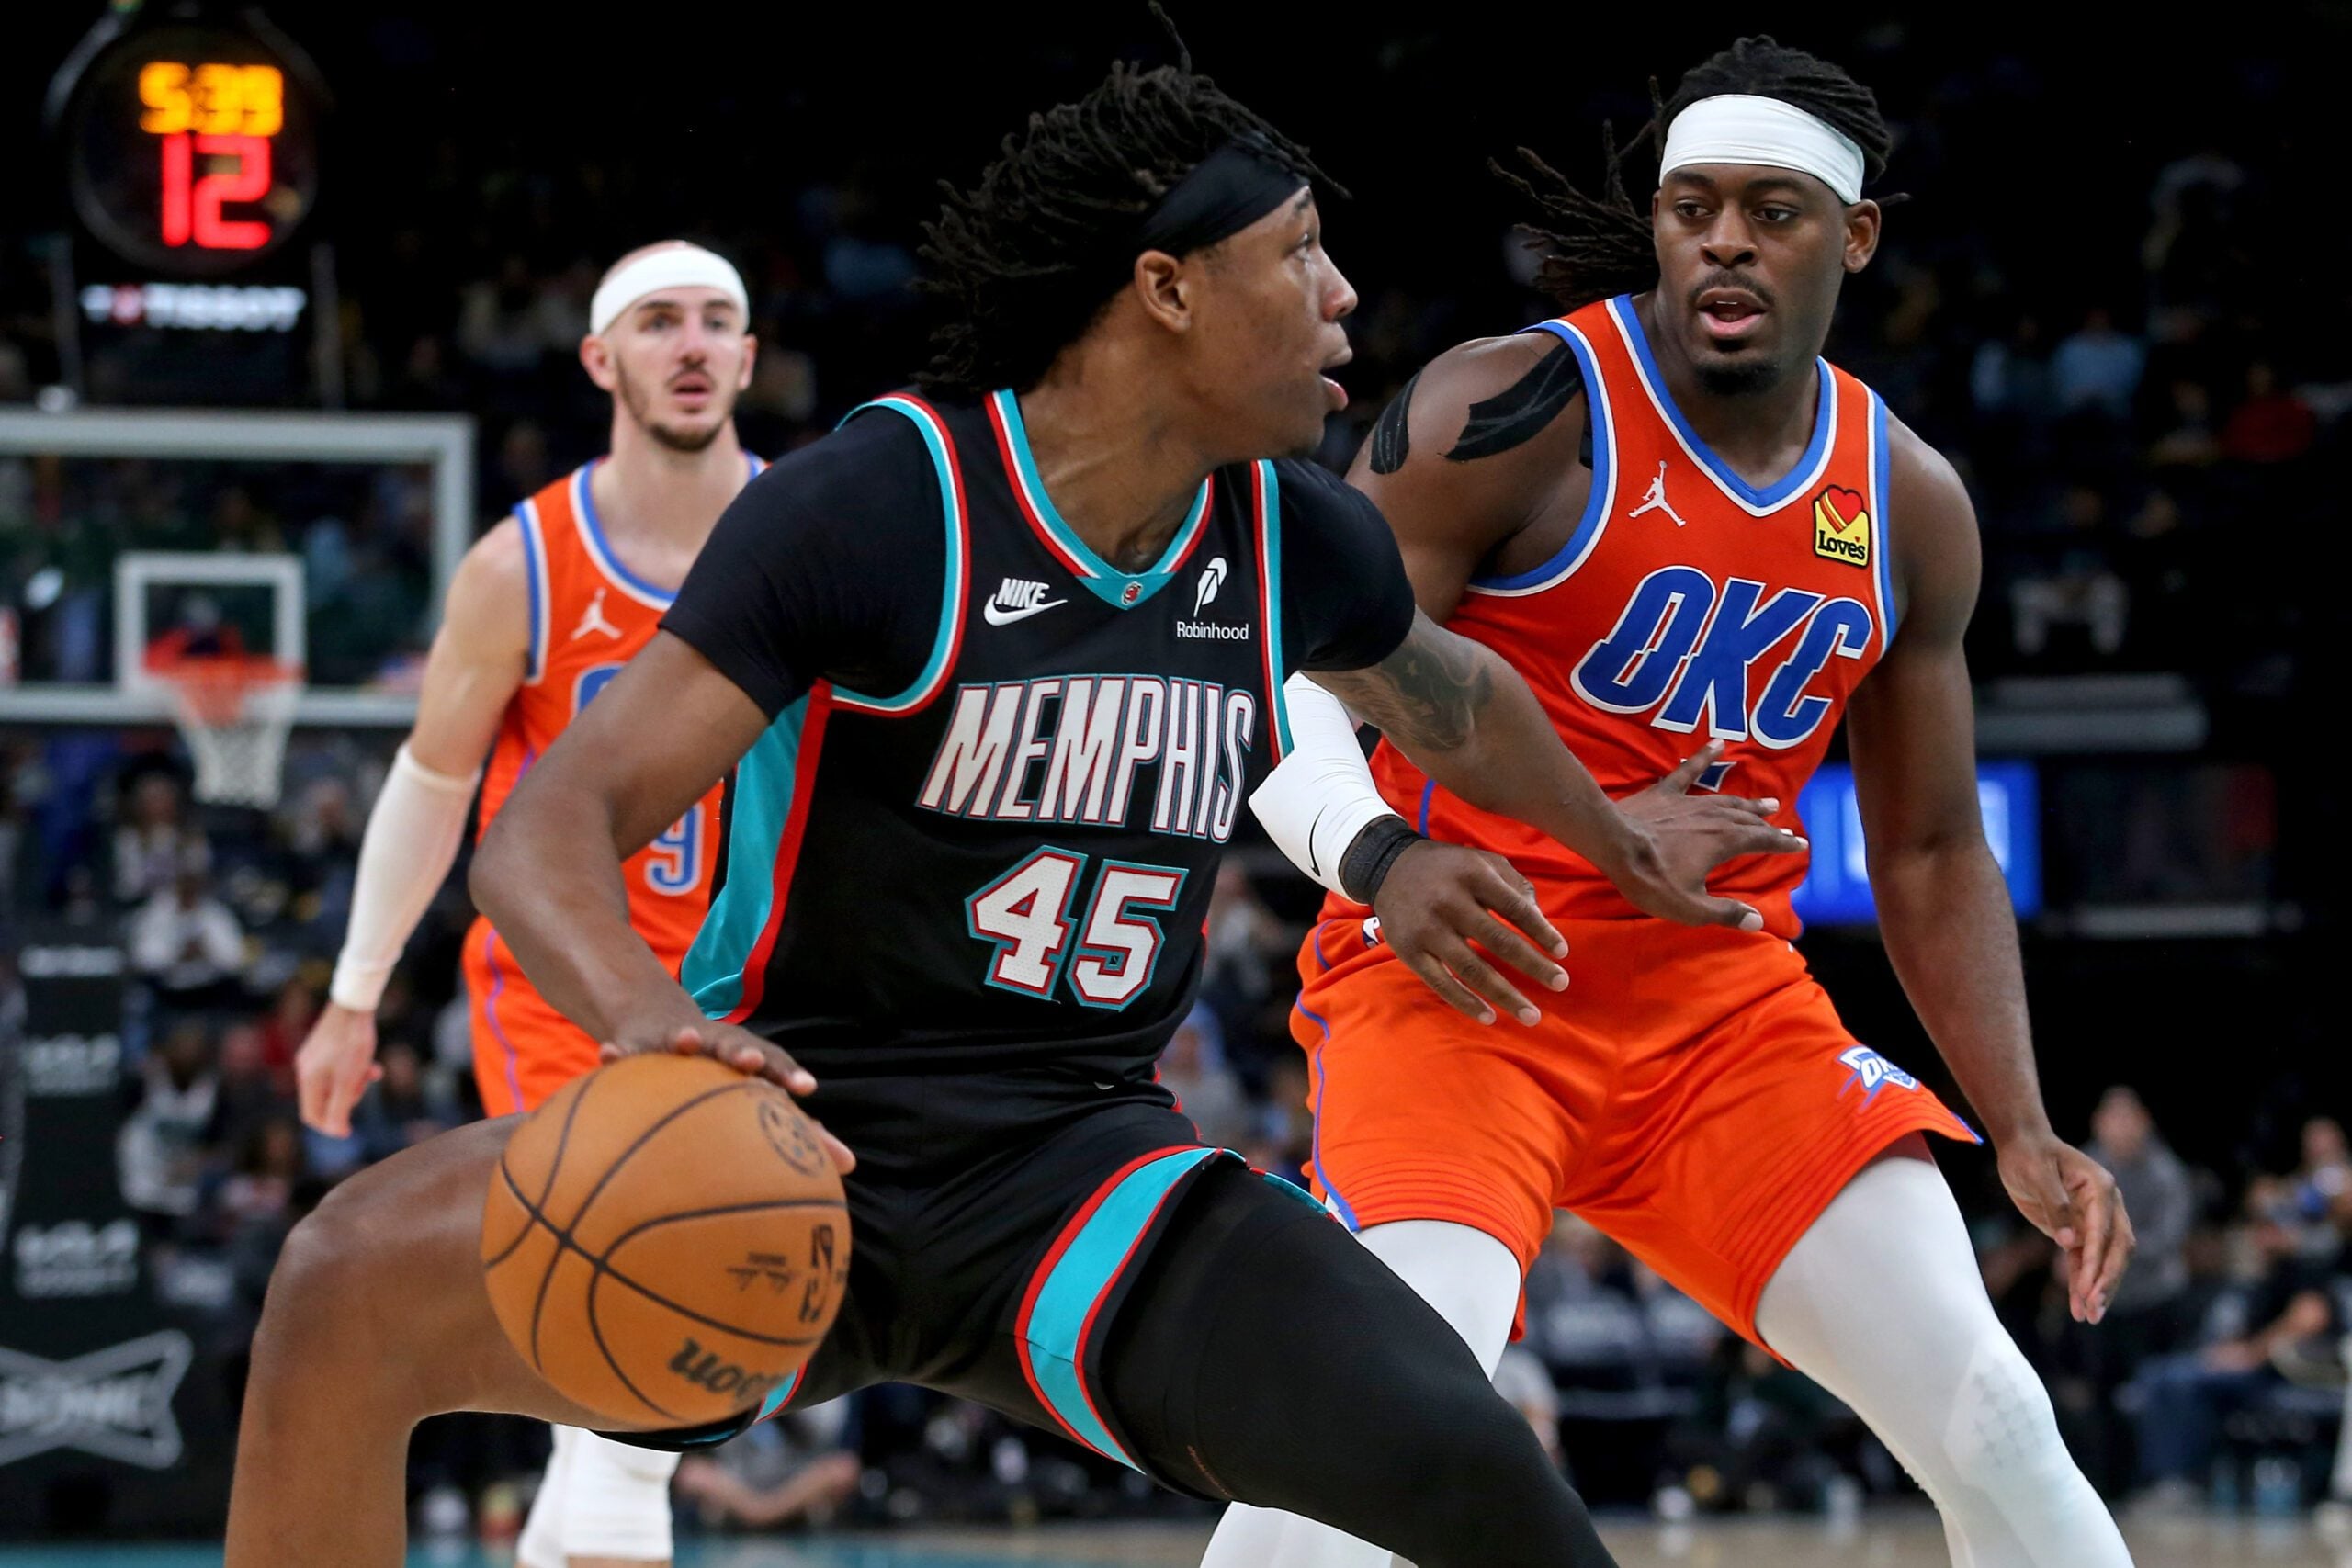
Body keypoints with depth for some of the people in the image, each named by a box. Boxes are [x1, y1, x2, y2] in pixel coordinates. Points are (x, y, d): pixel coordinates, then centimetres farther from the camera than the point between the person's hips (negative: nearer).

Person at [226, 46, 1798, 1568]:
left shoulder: (1294, 543, 4)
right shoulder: (873, 505, -15)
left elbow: (1444, 691, 30)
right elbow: (549, 831, -21)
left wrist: (1618, 837, 46)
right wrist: (652, 1019, -42)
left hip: (1078, 1166, 4)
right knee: (354, 1285, -31)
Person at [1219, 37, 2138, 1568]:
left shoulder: (1911, 506, 7)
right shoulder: (1515, 410, -11)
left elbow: (1932, 854, 15)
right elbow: (1291, 681, -12)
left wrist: (2024, 1132, 4)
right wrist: (1381, 858, -34)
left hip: (1726, 1000, 5)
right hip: (1459, 983, -5)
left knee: (1993, 1425, -5)